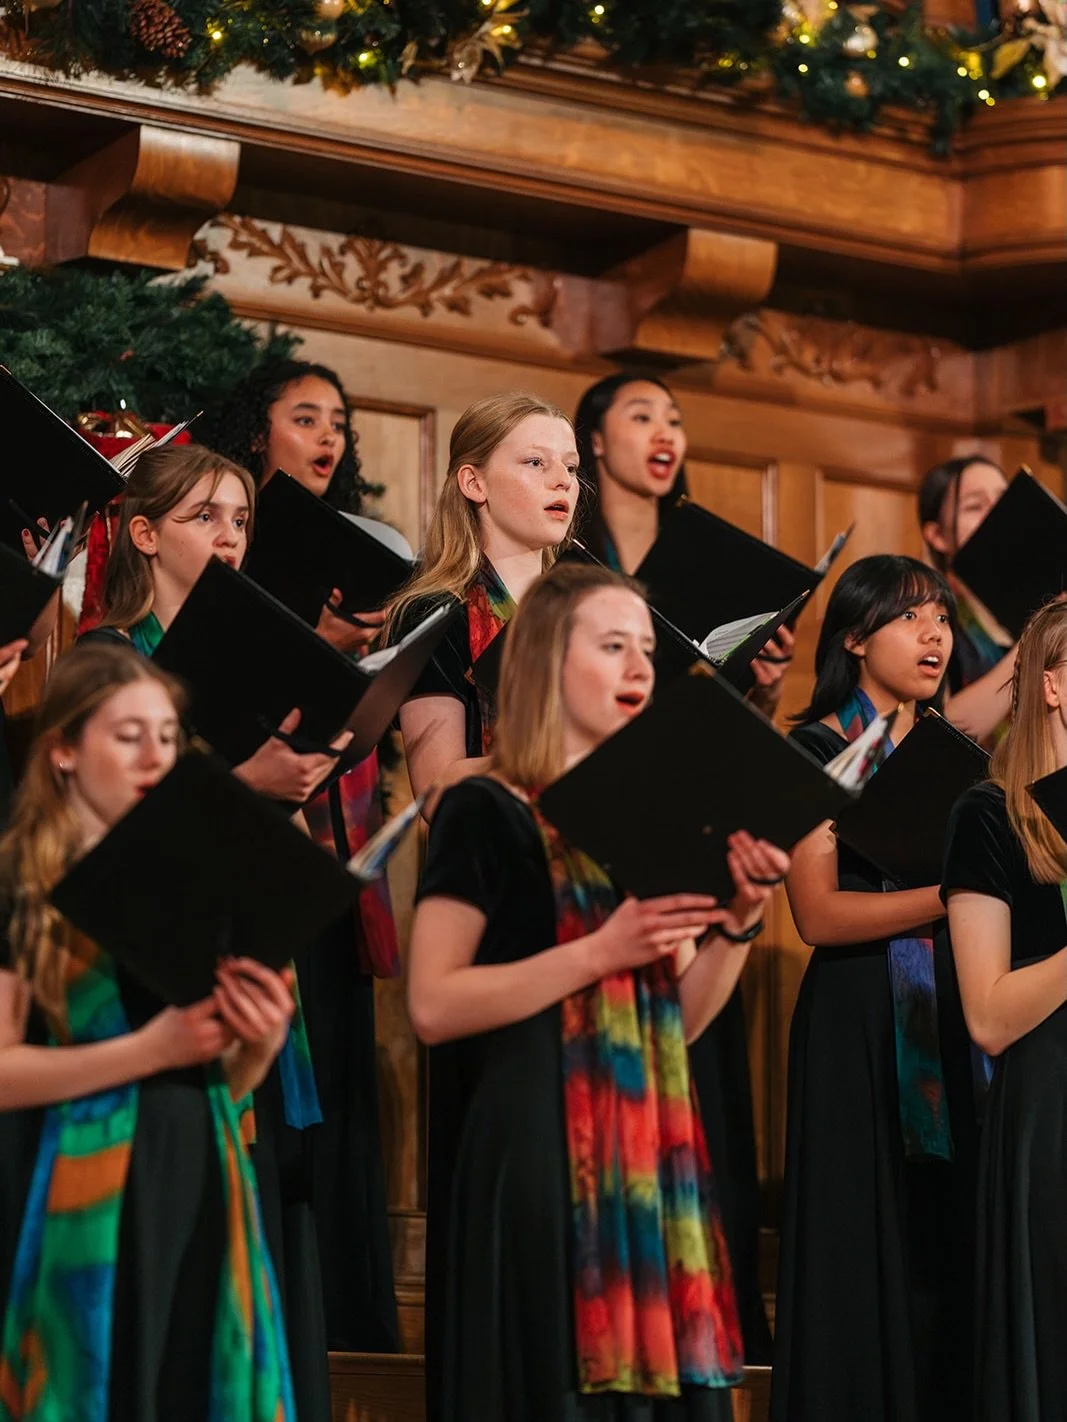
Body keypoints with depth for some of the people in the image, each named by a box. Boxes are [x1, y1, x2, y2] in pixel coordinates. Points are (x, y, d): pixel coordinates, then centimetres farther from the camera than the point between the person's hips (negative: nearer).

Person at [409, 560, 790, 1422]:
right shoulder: (486, 811, -6)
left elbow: (677, 1021, 14)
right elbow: (433, 1006, -15)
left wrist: (739, 922, -3)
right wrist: (602, 952, -20)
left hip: (649, 1152, 7)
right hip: (535, 1152, -7)